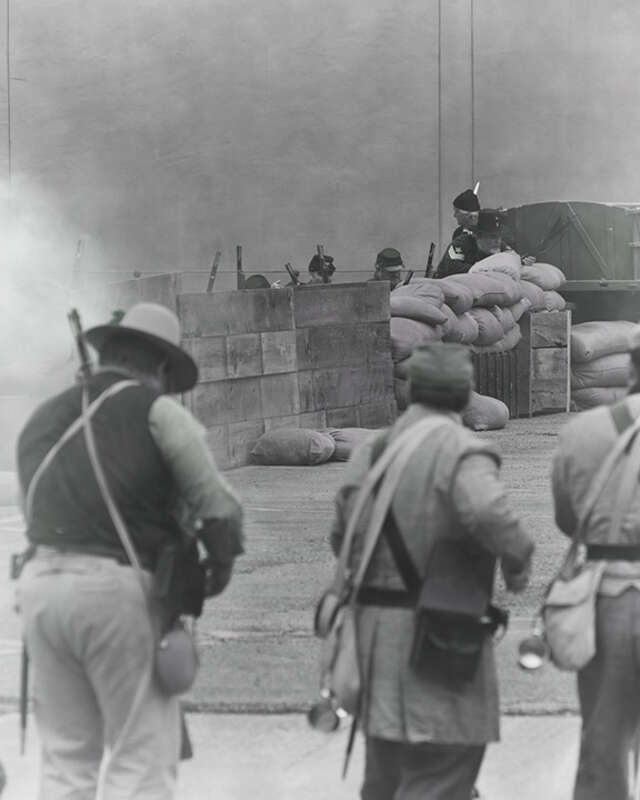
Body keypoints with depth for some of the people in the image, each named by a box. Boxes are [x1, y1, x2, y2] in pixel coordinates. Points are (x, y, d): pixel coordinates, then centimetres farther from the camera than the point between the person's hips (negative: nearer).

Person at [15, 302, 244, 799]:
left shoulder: (42, 418, 18)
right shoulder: (155, 410, -1)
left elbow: (35, 509, 14)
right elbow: (218, 505, -6)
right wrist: (219, 562, 11)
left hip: (41, 585, 6)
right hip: (118, 589, -6)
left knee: (67, 759, 12)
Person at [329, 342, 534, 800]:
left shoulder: (372, 451, 6)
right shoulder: (463, 452, -13)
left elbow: (344, 537, 7)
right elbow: (488, 512, -31)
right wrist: (518, 561, -13)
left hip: (376, 625, 7)